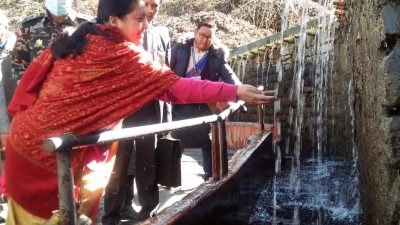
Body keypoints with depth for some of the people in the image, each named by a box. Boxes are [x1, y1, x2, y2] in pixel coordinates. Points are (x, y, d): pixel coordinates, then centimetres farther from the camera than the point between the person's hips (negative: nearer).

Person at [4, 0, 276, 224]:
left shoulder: (73, 41, 7)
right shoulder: (124, 54, -15)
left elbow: (33, 76, 10)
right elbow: (176, 87, -19)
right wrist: (235, 91, -17)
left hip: (25, 137, 8)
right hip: (54, 151, -7)